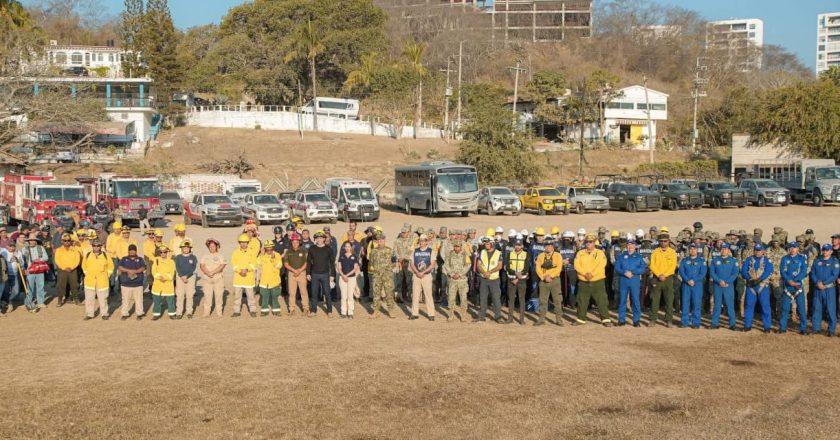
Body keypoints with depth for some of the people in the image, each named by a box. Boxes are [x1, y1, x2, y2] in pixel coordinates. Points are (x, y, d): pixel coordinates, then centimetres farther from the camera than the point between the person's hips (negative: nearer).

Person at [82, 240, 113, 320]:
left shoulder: (105, 256, -2)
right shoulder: (88, 256, 2)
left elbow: (111, 266, 10)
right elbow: (84, 266, 16)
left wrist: (107, 275, 5)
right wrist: (87, 274, 10)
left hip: (102, 281, -1)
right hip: (90, 281, 2)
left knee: (103, 298, 4)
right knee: (89, 298, 5)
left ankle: (104, 313, 16)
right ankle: (89, 314, 15)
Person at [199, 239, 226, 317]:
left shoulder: (220, 256, 6)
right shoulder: (205, 256, 14)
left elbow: (221, 266, -8)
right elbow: (202, 266, 1)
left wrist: (213, 272, -18)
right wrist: (208, 273, -16)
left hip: (218, 279, -2)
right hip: (207, 279, 2)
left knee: (219, 295, 0)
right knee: (207, 296, -1)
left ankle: (219, 312, 6)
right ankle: (206, 312, 3)